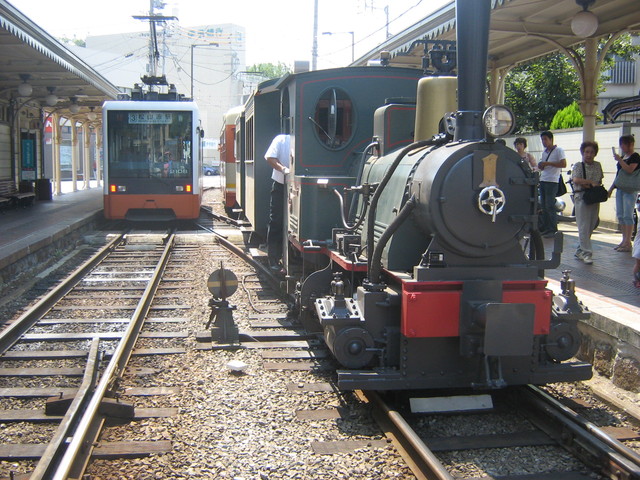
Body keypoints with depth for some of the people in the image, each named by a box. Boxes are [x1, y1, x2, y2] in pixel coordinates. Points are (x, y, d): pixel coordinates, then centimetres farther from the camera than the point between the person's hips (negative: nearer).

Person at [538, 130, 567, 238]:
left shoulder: (558, 150, -4)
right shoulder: (544, 152, 20)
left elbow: (563, 164, -14)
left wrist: (548, 163, -16)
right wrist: (541, 166, 5)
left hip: (552, 181, -8)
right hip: (543, 180, 8)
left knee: (550, 206, -9)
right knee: (543, 206, 8)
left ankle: (553, 230, -4)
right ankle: (543, 227, 13)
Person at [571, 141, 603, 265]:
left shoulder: (598, 165, 14)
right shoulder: (578, 166, -1)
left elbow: (600, 181, 19)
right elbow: (576, 180, -16)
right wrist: (591, 183, -13)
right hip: (582, 198, -6)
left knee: (591, 227, 8)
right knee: (584, 227, -8)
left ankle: (580, 251, 18)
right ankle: (587, 253, -8)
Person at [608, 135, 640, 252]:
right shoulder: (623, 157, 17)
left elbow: (629, 170, -23)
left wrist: (619, 160, -21)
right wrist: (611, 188, 20)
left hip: (630, 189, -9)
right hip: (620, 188, 9)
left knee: (627, 216, -9)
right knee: (620, 215, 9)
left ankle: (628, 243, -7)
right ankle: (624, 240, 16)